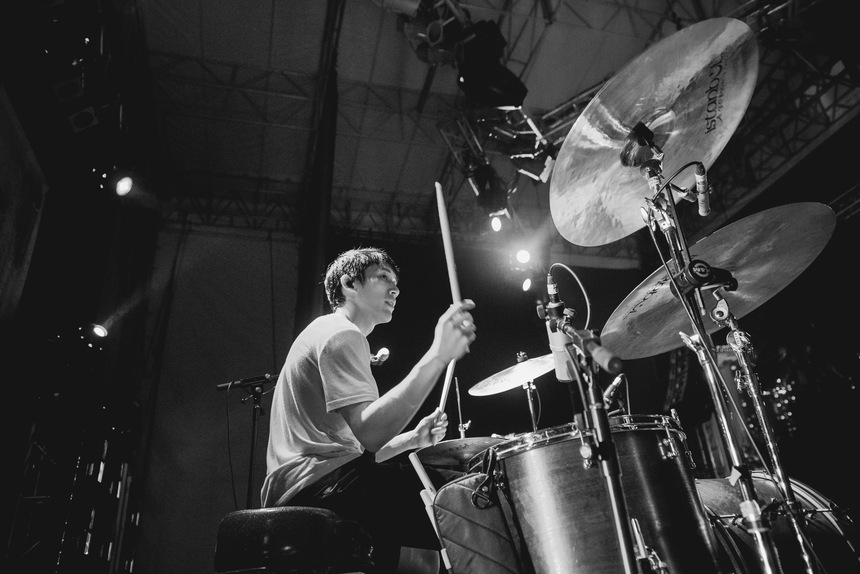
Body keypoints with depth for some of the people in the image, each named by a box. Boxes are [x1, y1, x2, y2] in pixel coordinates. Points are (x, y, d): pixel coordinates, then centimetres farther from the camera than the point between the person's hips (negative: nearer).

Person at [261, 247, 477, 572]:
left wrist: (413, 439, 7)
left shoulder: (327, 333, 23)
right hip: (319, 482, -11)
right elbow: (369, 432, -26)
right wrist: (437, 356, -31)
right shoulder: (341, 334, -8)